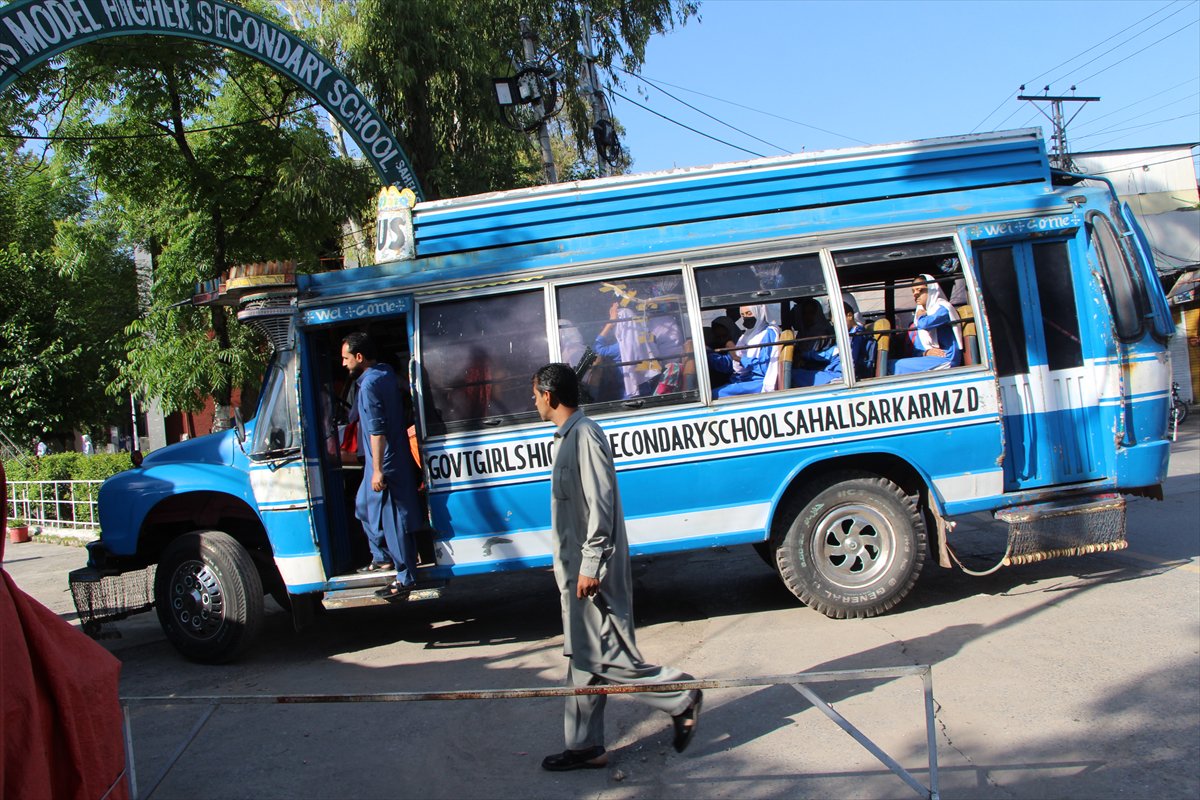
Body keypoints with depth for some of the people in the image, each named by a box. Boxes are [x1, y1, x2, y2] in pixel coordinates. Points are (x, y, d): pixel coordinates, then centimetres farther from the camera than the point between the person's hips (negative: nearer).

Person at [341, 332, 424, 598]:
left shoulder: (369, 384, -19)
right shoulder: (386, 373, 10)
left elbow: (377, 429, -23)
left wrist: (378, 470, -22)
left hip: (385, 463, -10)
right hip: (394, 459, 10)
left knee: (393, 519, -5)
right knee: (364, 506, 24)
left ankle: (405, 579, 1)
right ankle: (383, 558, 33)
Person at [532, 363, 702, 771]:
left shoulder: (584, 434, -16)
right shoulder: (569, 436, 15)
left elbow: (600, 503, -22)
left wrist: (590, 565, -23)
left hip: (593, 572, -10)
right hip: (577, 570, 10)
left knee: (606, 657, -5)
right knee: (583, 659, 12)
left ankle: (682, 698, 9)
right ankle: (585, 746, 19)